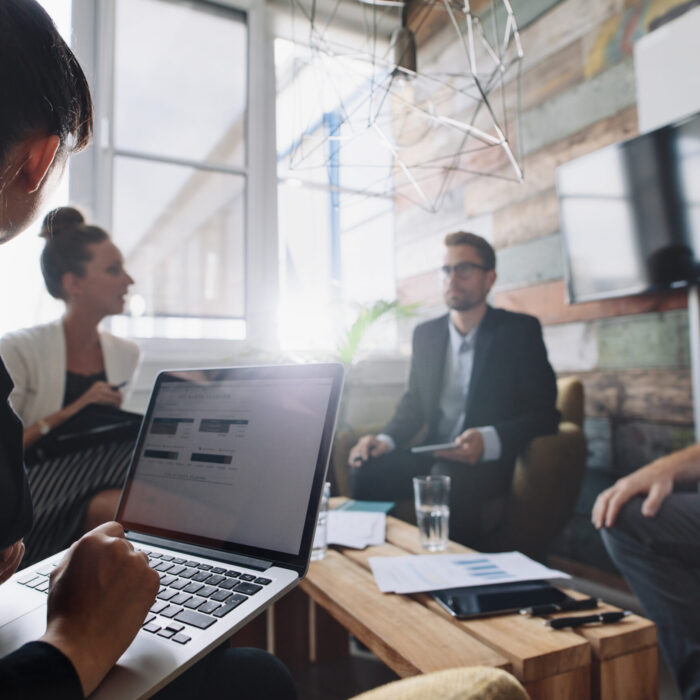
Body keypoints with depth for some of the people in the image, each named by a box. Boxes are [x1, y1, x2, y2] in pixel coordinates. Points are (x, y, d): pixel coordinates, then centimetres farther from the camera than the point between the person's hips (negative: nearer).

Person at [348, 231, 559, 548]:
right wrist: (386, 439, -4)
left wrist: (488, 441, -26)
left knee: (448, 478, -36)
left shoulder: (521, 330, -1)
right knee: (366, 471, -22)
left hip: (492, 461, -4)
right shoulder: (426, 333, 13)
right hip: (436, 456, 4)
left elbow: (544, 412, -8)